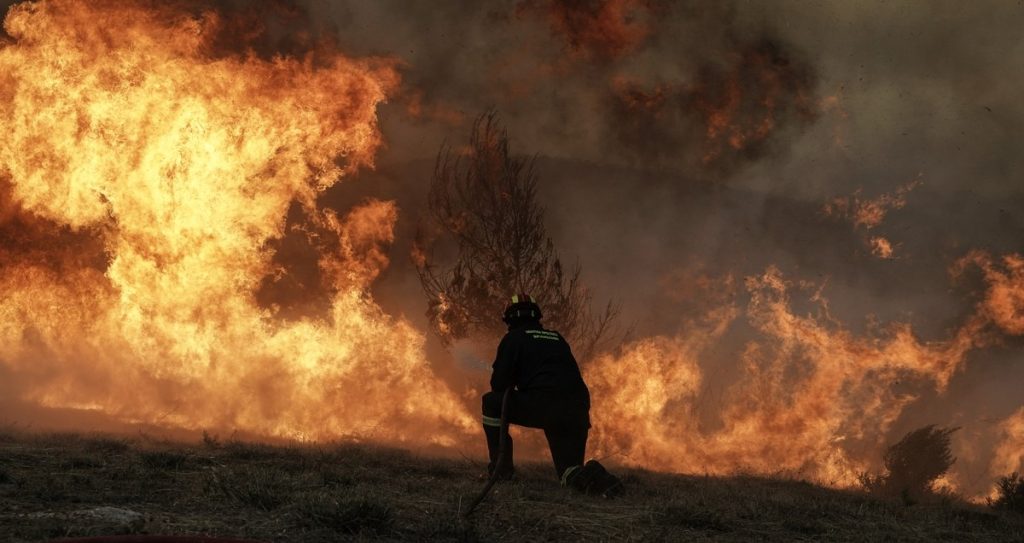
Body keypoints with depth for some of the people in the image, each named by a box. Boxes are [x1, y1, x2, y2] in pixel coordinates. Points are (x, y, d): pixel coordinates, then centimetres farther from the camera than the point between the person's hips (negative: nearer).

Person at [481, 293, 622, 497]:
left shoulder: (513, 338, 10)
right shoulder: (557, 338, 27)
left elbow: (498, 384, 3)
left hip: (542, 407, -5)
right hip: (578, 411, 5)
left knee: (492, 402, 16)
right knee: (570, 473, 16)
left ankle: (501, 465, 10)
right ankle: (591, 477, -19)